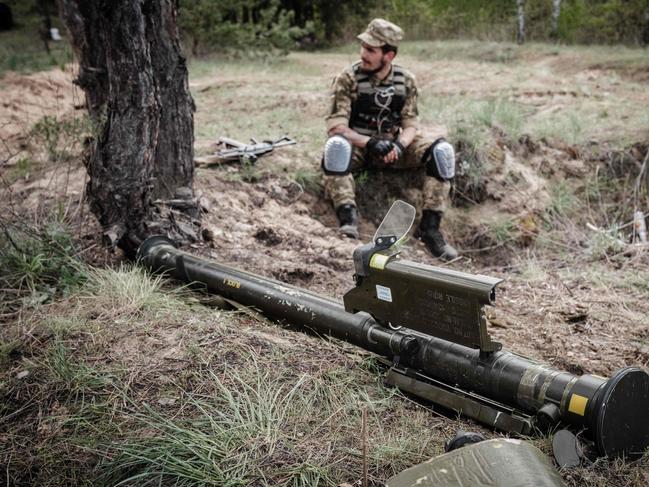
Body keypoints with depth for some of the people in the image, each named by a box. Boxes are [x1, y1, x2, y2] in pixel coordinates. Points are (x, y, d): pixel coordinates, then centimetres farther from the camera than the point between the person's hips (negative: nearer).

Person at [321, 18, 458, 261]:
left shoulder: (406, 80, 0)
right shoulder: (348, 78, -10)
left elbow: (411, 124, 0)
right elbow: (336, 126, -17)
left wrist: (399, 145, -23)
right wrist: (370, 143, -31)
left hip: (393, 146, 3)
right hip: (358, 146, -3)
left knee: (442, 150, -19)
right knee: (336, 145, -38)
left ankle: (430, 226, -18)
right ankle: (348, 217, -37)